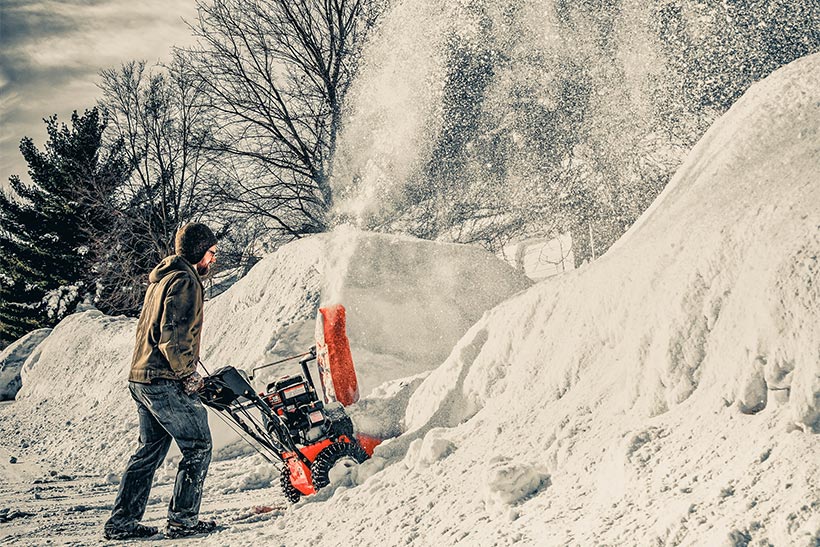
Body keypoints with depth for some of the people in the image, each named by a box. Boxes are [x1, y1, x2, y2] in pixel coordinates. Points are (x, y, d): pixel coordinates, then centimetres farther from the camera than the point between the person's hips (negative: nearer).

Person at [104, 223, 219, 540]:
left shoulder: (161, 278, 19)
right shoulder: (184, 281, -13)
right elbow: (173, 337, -22)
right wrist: (188, 375, -11)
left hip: (142, 377, 10)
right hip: (166, 382, -10)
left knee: (149, 451, 15)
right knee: (197, 447, 1)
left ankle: (122, 523, 18)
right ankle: (183, 520, 5)